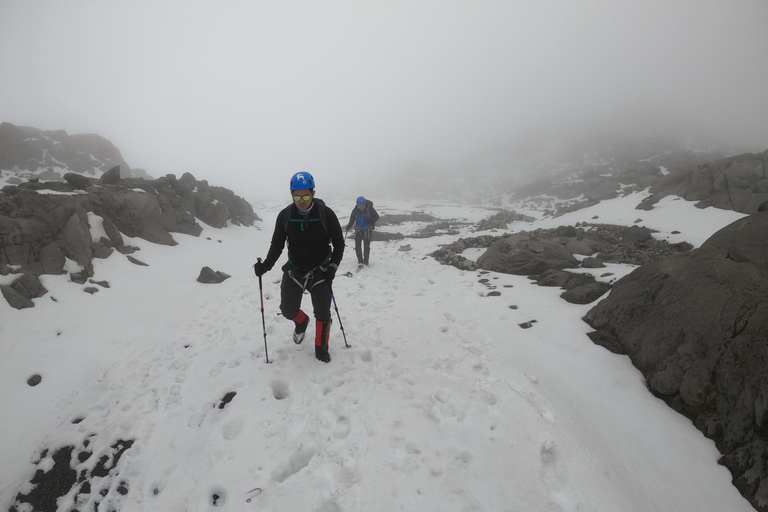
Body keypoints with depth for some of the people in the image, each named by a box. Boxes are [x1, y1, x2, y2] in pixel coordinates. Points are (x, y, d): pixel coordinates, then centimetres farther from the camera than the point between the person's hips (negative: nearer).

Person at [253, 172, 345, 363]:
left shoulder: (326, 214, -15)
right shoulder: (285, 216, -9)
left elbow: (339, 244, -5)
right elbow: (276, 245, -2)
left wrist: (333, 266, -16)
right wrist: (266, 265, -17)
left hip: (320, 270, -2)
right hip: (294, 270, 2)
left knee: (322, 314, 2)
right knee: (288, 310, 5)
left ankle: (321, 349, 24)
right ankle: (302, 321, 41)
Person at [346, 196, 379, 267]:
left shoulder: (370, 209, -14)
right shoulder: (355, 210, -8)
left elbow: (376, 217, -4)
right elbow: (352, 219, 2)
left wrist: (370, 220, -23)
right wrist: (348, 226, -15)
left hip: (368, 231, -2)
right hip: (358, 230, 2)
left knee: (366, 247, 2)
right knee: (357, 246, -6)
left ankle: (366, 261, 16)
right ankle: (360, 260, 6)